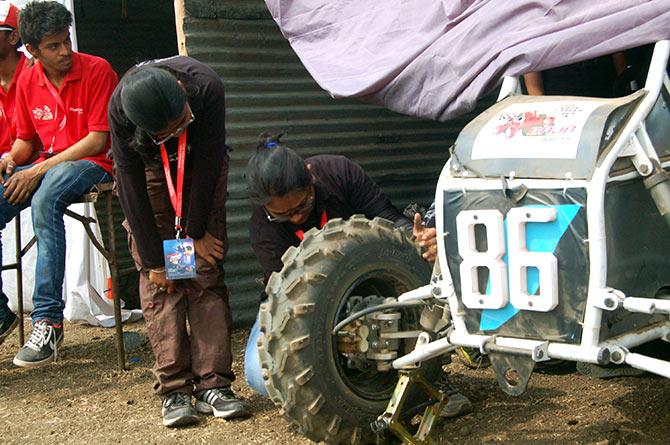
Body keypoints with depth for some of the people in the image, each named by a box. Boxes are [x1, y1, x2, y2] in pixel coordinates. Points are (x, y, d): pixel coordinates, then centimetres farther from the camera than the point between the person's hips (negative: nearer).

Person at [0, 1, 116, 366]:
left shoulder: (97, 70, -8)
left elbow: (98, 140, -12)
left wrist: (40, 170, -17)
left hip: (91, 164, -6)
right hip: (44, 167, 6)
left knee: (44, 202, -37)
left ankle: (48, 319, -35)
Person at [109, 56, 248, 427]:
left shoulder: (206, 87, -35)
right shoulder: (120, 108, -33)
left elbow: (209, 160, -24)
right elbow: (131, 185, -24)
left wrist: (199, 232, -16)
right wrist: (153, 258, -21)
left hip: (200, 167, 1)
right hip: (148, 170, 0)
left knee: (206, 272, -8)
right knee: (159, 281, -11)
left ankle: (213, 384, -9)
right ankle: (175, 389, -10)